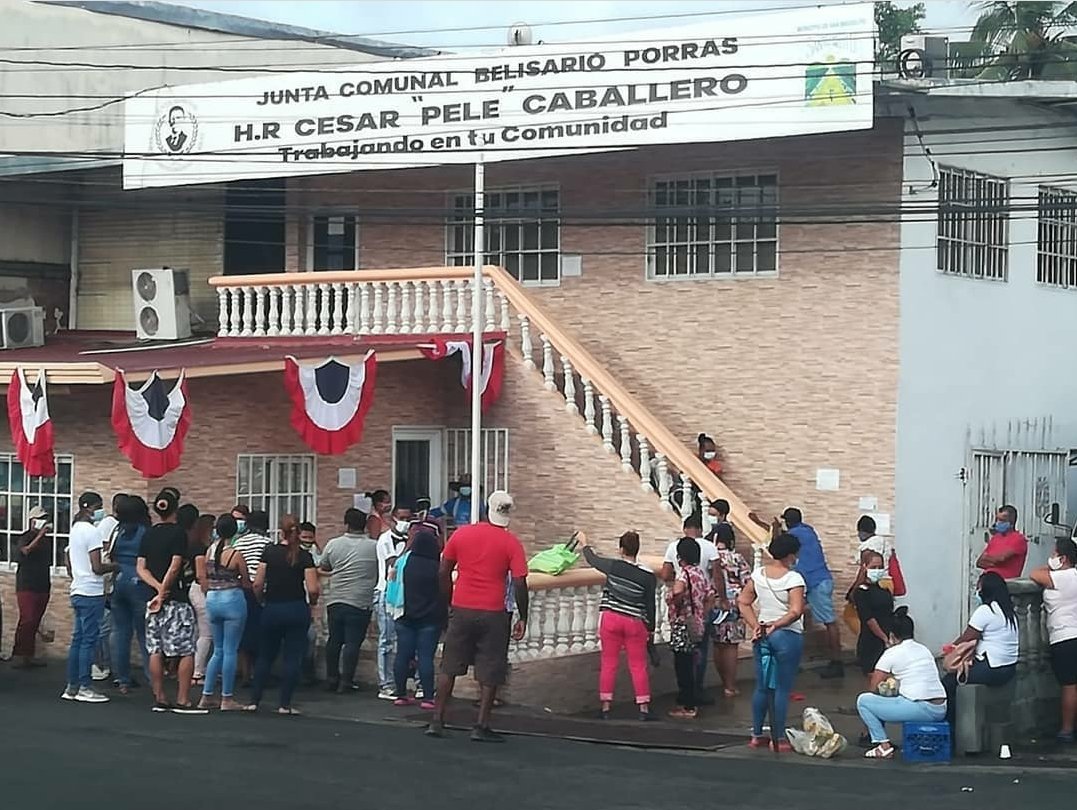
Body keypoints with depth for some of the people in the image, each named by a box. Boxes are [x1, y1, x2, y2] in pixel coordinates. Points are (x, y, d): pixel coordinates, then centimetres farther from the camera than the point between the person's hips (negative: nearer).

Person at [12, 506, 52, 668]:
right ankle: (18, 656, -10)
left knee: (35, 622, 7)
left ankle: (28, 655, 11)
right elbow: (25, 551, -27)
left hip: (42, 586, 6)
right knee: (27, 621, -14)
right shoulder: (25, 538, -6)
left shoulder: (47, 540, 13)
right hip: (27, 586, -6)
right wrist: (40, 535, -30)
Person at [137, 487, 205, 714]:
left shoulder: (149, 534, 10)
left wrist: (158, 587, -4)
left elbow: (141, 568, 6)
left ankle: (159, 698, 11)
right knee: (187, 651, -2)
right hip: (177, 599, -7)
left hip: (154, 599, 7)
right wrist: (163, 591, -7)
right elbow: (175, 567, -15)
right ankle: (182, 701, -6)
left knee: (156, 650, 8)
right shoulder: (178, 533, -9)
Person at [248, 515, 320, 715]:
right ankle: (285, 704, 2)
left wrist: (262, 597, 15)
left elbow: (257, 584, -4)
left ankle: (254, 700, 12)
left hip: (272, 609, 2)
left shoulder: (269, 552, -2)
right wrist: (312, 602, 9)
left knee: (265, 656, 14)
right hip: (297, 610, -2)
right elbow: (313, 589, -11)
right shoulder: (305, 556, -6)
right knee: (292, 658, 4)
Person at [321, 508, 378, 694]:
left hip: (335, 601, 3)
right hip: (360, 602, -3)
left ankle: (332, 678, 18)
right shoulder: (375, 547, -4)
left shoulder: (333, 544, 1)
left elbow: (324, 567, 16)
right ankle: (346, 681, -2)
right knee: (353, 642, -1)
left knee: (334, 640, 13)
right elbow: (381, 573, 9)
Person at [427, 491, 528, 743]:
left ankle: (438, 722, 13)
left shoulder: (461, 534, 3)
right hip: (493, 614, -3)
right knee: (490, 673, 5)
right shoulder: (511, 543, -5)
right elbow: (520, 584, -9)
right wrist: (523, 618, 0)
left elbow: (443, 572, 7)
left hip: (461, 610, 3)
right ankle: (481, 727, 3)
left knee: (449, 667, 12)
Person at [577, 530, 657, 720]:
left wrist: (584, 544, 31)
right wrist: (651, 629, 12)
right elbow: (650, 605, 0)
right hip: (635, 622, 0)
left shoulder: (613, 567, -7)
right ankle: (643, 707, 6)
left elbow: (593, 560, 12)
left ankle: (605, 705, 9)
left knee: (609, 663, 8)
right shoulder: (648, 576, -6)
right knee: (638, 665, 7)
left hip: (610, 619, 0)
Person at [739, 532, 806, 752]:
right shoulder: (794, 578, -14)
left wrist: (756, 626, 1)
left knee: (762, 687, 15)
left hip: (762, 636, 5)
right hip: (788, 636, -5)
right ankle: (779, 739, 5)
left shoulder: (758, 574, 2)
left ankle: (756, 735, 20)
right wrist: (776, 625, -18)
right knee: (782, 689, 2)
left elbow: (743, 602, 4)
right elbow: (796, 611, -24)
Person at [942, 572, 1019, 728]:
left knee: (948, 683, -2)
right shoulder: (1009, 612, 15)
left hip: (992, 670, -10)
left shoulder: (985, 611, -13)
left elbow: (966, 639, -8)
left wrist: (950, 647, 11)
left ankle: (950, 726, -1)